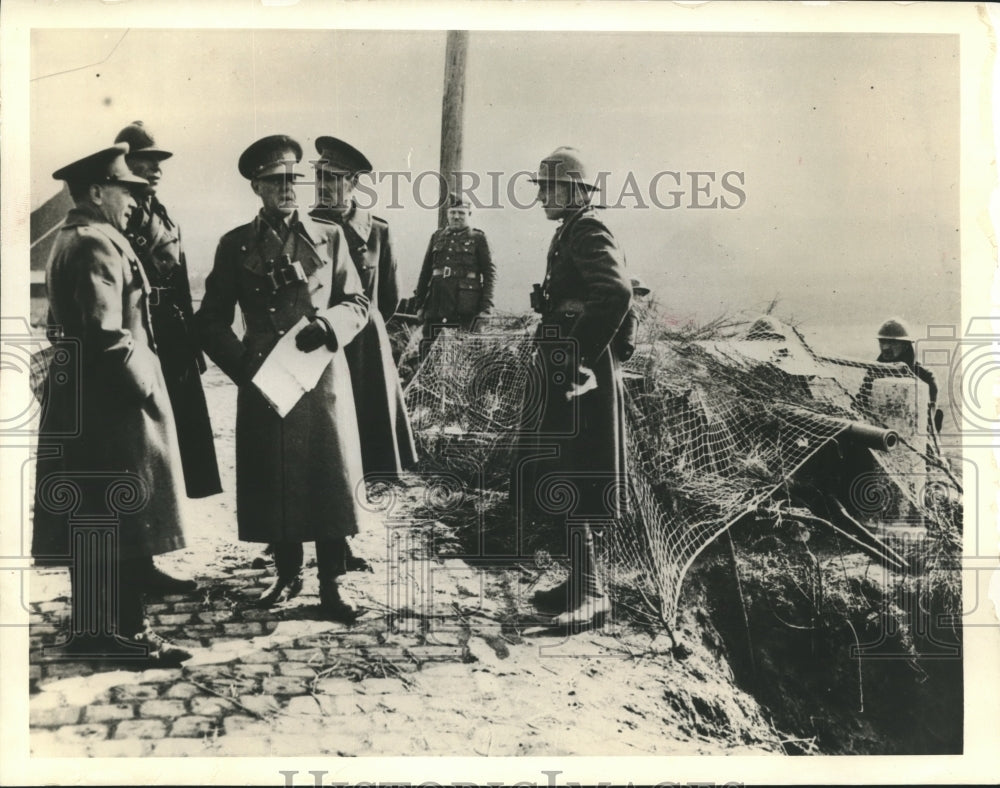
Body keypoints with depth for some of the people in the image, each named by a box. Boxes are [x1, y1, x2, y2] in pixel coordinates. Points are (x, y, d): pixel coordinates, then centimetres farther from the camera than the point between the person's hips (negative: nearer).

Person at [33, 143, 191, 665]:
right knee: (127, 520, -4)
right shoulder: (98, 245, -15)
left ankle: (89, 627, 23)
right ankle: (126, 633, 3)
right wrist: (148, 389, -16)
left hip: (77, 406, 10)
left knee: (88, 521, 14)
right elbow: (107, 334, -24)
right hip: (114, 405, -10)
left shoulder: (65, 242, 17)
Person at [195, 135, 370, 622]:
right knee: (274, 483, 7)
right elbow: (212, 321, 6)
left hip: (323, 378, 0)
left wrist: (328, 324, -13)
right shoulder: (235, 245, 7)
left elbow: (358, 305, 8)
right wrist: (243, 367, -7)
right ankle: (287, 575, 25)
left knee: (331, 478, -1)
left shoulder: (329, 238, 8)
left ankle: (330, 585, 10)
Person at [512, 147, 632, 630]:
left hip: (581, 379, -10)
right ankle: (579, 581, 24)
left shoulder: (588, 233, -13)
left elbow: (616, 294, -29)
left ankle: (591, 594, 0)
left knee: (568, 485, -8)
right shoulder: (569, 234, 18)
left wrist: (582, 356, -25)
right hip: (563, 376, 10)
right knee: (558, 479, 14)